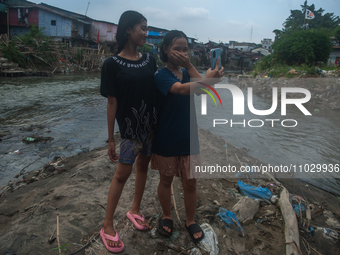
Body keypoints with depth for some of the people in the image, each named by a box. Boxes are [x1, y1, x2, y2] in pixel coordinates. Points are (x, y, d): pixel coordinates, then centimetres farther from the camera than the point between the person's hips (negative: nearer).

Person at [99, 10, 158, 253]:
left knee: (143, 166, 16)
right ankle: (108, 226, 18)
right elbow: (112, 102, -10)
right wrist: (111, 139, -8)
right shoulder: (113, 64, -10)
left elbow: (157, 91, 8)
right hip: (130, 128, -5)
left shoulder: (149, 60, 4)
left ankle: (135, 210, 37)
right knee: (122, 173, 2)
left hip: (152, 125, 5)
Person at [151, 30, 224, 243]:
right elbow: (182, 89, -34)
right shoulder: (162, 75, -13)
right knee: (166, 179, 15)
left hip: (189, 138, 4)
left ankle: (191, 221, 32)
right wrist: (208, 79, -51)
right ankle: (167, 216, 38)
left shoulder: (187, 73, 4)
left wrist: (189, 65, -18)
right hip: (167, 139, -4)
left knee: (190, 182, 11)